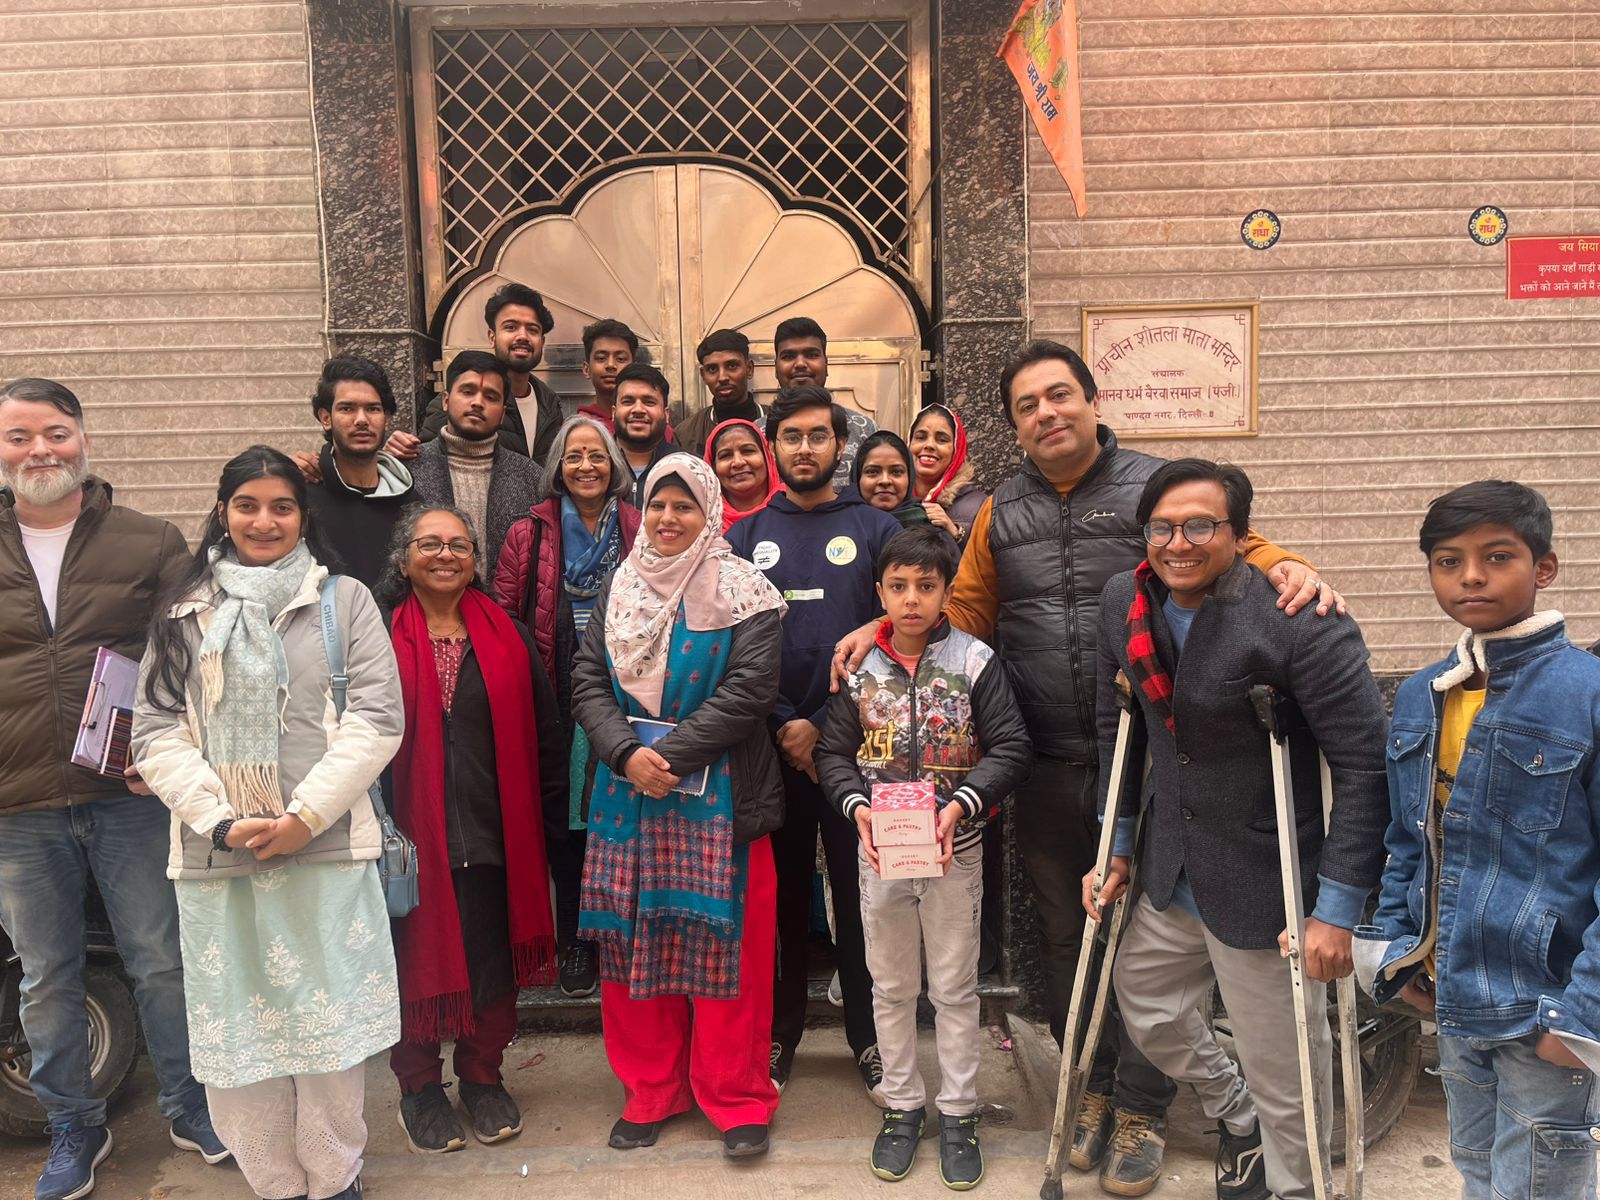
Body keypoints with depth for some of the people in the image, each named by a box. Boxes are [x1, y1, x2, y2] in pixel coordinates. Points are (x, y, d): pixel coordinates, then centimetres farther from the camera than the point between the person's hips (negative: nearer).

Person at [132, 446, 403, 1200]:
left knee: (329, 1024, 3)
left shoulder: (344, 601, 6)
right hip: (215, 855, 2)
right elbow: (156, 733, 5)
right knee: (236, 1029, 7)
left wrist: (304, 816, -11)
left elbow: (375, 720, -2)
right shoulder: (184, 613, 11)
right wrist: (222, 821, -9)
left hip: (326, 848, -2)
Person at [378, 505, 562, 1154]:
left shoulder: (510, 639, 5)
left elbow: (542, 732, 7)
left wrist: (553, 811, 4)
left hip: (492, 837, 2)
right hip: (409, 833, -2)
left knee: (493, 962, 10)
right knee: (417, 960, 9)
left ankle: (483, 1079, 32)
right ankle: (420, 1088, 30)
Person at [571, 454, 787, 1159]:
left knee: (722, 944, 1)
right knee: (634, 943, 9)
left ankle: (736, 1099, 18)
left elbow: (749, 690, -13)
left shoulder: (742, 592, -3)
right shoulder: (621, 587, 10)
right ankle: (650, 1092, 27)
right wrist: (626, 754, -12)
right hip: (628, 792, 4)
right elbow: (589, 679, 4)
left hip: (719, 797, -4)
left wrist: (669, 754, -16)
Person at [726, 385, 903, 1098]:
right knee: (781, 893, 10)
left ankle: (869, 1037, 20)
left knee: (859, 892, 5)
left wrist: (825, 724, -11)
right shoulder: (744, 538, 9)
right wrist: (783, 726, -9)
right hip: (770, 745, 1)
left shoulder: (877, 529, 4)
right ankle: (777, 1035, 24)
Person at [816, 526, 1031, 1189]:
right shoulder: (859, 667, -1)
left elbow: (1010, 747, -9)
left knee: (955, 987, 10)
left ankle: (958, 1113, 25)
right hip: (878, 848, 2)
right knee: (891, 986, 14)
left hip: (954, 848, -2)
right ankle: (901, 1105, 30)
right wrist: (858, 805, -14)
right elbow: (833, 752, 3)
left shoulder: (976, 661, -8)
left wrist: (960, 804, -21)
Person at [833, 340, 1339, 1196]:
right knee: (1063, 931, 15)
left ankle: (1141, 1109, 24)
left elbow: (1240, 550, -1)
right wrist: (883, 627, 1)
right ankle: (1093, 1086, 35)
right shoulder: (1000, 513, 10)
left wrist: (1288, 570, -22)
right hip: (1047, 767, 4)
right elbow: (964, 613, 14)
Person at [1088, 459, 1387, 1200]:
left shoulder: (1301, 622, -22)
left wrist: (1337, 909, -20)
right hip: (1172, 873, 7)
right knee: (1144, 1005, 24)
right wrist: (1117, 849, 11)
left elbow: (1364, 766, -20)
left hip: (1265, 881, -7)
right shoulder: (1124, 603, -2)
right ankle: (1236, 1115, 51)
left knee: (1283, 1072, 8)